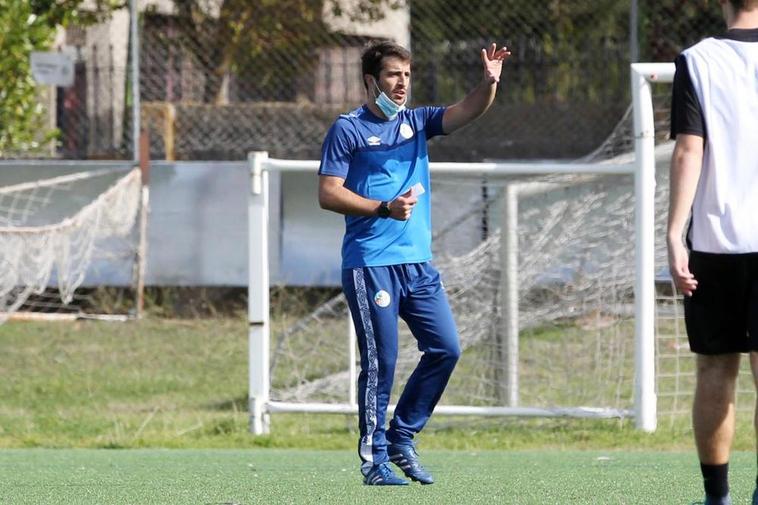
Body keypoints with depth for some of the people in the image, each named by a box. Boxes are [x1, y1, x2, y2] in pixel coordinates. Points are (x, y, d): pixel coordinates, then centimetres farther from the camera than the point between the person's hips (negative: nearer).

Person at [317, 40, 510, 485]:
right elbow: (329, 194, -7)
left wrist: (490, 82, -20)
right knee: (381, 361, -6)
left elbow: (466, 112, 0)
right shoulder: (348, 129, -2)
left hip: (418, 263, 6)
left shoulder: (417, 122, 14)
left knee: (446, 348, 0)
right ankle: (375, 459, 2)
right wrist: (385, 208, -17)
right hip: (370, 264, -6)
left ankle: (402, 438, 14)